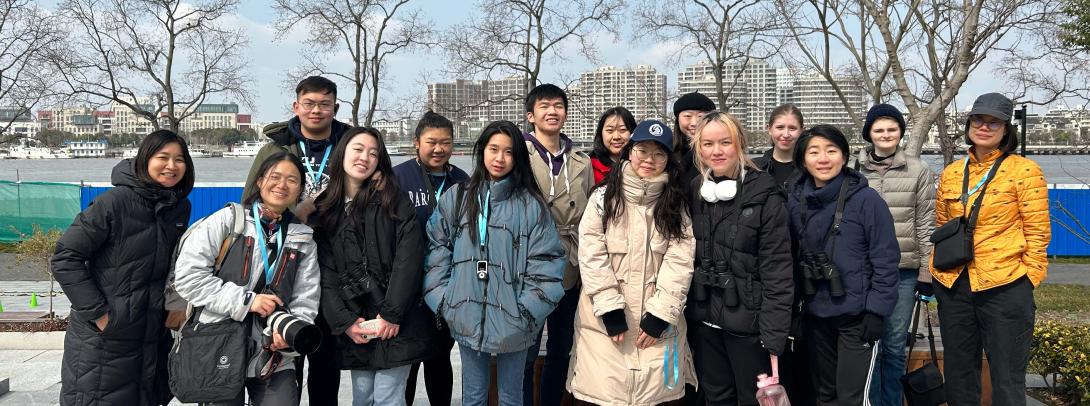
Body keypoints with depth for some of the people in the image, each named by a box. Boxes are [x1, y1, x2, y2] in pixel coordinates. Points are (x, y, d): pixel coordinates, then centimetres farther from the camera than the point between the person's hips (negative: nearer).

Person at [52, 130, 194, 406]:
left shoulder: (181, 207, 3)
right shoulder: (115, 202, -16)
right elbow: (65, 258, -15)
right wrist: (96, 312, -17)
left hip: (152, 337, 6)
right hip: (103, 338, -5)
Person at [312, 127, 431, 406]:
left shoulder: (393, 200, 0)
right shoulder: (324, 209, 9)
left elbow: (409, 259, -9)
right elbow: (327, 273, 3)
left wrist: (391, 314, -15)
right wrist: (344, 321, -8)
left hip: (396, 323, -3)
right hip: (354, 326, 3)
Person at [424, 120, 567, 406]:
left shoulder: (531, 205, -5)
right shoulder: (455, 199, 3)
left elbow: (547, 261, -6)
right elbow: (437, 250, 6)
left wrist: (528, 310, -10)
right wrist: (444, 302, -1)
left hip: (512, 322, -2)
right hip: (467, 319, 2)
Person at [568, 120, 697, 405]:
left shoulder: (676, 203, 6)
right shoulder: (604, 197, 1)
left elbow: (680, 261, -2)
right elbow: (591, 255, -6)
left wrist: (660, 315, -10)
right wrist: (610, 308, -12)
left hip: (657, 318, 1)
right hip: (606, 318, -1)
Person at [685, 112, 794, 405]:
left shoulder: (765, 195, -12)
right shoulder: (695, 191, 4)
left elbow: (777, 272, -14)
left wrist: (774, 338, -17)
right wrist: (687, 314, 5)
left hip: (747, 323, -4)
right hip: (705, 322, 5)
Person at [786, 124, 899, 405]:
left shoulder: (866, 200, -12)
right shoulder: (795, 201, 1)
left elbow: (885, 260, -11)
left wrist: (876, 311, -14)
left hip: (856, 315, -5)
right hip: (816, 314, 5)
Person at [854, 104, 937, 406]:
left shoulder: (918, 170, 4)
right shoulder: (854, 170, 5)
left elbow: (926, 224, 4)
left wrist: (927, 273, 0)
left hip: (904, 270, 0)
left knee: (895, 345, 5)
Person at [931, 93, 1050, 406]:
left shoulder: (1024, 170, -4)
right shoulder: (951, 173, 9)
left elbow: (1038, 232, -4)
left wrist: (1028, 280, -9)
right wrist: (936, 270, 11)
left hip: (1005, 285, -4)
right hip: (953, 285, 5)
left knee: (1007, 380, 3)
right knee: (958, 376, 14)